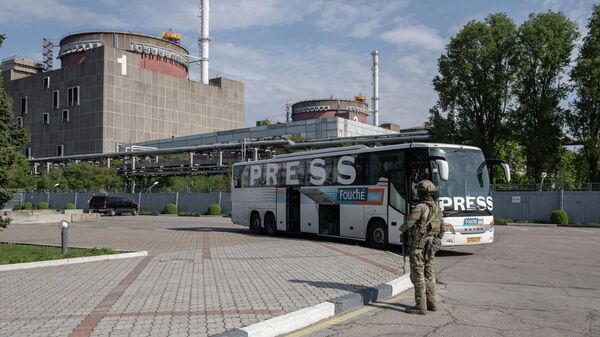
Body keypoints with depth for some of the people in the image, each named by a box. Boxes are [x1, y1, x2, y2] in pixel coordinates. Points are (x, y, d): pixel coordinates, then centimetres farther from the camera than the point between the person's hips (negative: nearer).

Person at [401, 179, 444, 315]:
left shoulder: (420, 208, -18)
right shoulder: (437, 209, 10)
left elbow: (408, 224, -17)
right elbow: (441, 231, 17)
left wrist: (401, 228, 5)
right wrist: (435, 244, 28)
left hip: (418, 246, -8)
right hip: (430, 246, 9)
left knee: (418, 275, -4)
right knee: (429, 274, 16)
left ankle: (420, 306, -1)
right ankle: (431, 303, 23)